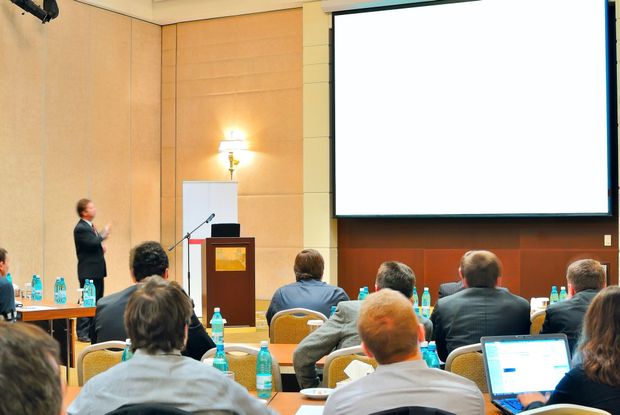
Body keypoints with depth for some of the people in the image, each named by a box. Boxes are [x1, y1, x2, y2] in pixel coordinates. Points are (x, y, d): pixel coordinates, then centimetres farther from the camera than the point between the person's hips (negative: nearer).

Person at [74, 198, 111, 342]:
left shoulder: (89, 226, 15)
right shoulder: (80, 228, -15)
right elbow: (93, 242, -28)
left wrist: (101, 247, 3)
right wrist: (103, 234, -11)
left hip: (97, 271, 10)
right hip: (88, 272, -10)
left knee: (97, 302, 14)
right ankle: (82, 333, -2)